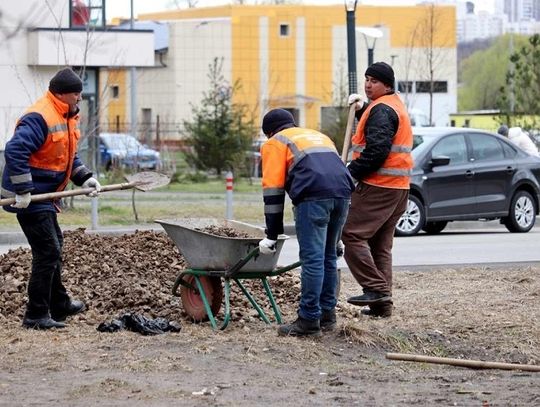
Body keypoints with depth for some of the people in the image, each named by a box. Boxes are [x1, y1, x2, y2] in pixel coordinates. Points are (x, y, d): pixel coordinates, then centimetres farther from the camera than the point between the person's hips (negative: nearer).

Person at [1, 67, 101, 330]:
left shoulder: (67, 117, 11)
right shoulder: (40, 118, -22)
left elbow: (69, 156, 22)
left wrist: (84, 178, 7)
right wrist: (23, 191, -30)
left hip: (44, 196, 11)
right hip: (29, 198, -11)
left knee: (52, 249, 22)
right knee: (47, 252, -11)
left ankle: (59, 305, 36)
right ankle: (36, 315, -6)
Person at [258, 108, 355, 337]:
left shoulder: (275, 143, 18)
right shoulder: (320, 136, 36)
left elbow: (273, 189, 8)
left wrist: (272, 235, 9)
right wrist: (336, 236, 39)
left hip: (314, 197, -6)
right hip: (343, 192, 6)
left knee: (312, 259, -5)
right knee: (328, 257, 16)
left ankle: (309, 321, -4)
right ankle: (327, 316, 21)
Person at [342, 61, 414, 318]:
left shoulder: (381, 109, -12)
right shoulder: (396, 105, 20)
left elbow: (376, 150, -22)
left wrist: (352, 172, -17)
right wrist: (362, 109, 22)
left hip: (378, 187, -10)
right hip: (398, 188, 10)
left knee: (352, 235, -11)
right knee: (380, 245, 11)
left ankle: (375, 289, -17)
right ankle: (382, 304, 10)